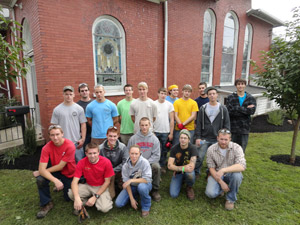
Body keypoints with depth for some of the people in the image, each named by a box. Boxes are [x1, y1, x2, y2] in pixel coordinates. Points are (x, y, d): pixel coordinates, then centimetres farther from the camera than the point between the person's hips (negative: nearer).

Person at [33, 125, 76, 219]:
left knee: (68, 198, 0)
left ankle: (64, 186, 34)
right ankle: (46, 204, -3)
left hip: (69, 174, -2)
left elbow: (60, 166, -25)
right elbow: (42, 169, -24)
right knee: (40, 179, -26)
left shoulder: (70, 146, -28)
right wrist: (55, 180, -38)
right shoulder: (47, 148, -19)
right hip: (56, 171, 2)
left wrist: (40, 172, -18)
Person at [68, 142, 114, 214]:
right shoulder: (82, 163, -15)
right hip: (88, 186, 2)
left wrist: (95, 197, -18)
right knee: (71, 194, -26)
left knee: (104, 208, -26)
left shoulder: (106, 162, -20)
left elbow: (107, 181, -12)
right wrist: (77, 198, -36)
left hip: (101, 187, -1)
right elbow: (75, 182, -18)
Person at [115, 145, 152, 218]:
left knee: (141, 186, -38)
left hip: (144, 184, -3)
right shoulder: (125, 166, -13)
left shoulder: (144, 162, -23)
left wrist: (131, 180, -29)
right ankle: (135, 196, 17)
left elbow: (147, 179, -26)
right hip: (131, 186, 3)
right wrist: (132, 199, -12)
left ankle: (146, 207, -8)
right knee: (118, 204, -11)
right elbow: (126, 183, -9)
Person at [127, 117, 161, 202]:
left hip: (150, 162, 0)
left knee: (156, 166, -31)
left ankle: (155, 190, -6)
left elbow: (156, 155, -4)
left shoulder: (154, 139, 1)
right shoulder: (133, 138, 1)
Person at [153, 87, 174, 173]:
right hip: (155, 131, -1)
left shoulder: (169, 105, 2)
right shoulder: (153, 104, 0)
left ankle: (162, 166, 26)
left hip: (165, 132, 1)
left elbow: (172, 120, 2)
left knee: (164, 150, 10)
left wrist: (171, 133, -1)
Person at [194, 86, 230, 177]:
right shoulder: (203, 108, 4)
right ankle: (196, 173, 20)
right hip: (204, 139, 0)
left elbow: (227, 125, 4)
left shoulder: (223, 109, 3)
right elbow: (198, 124, 2)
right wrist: (198, 137, -5)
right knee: (199, 157, 2)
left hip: (217, 139, 0)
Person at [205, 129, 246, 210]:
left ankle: (231, 199, -7)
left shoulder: (236, 148, -16)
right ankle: (221, 188, 14)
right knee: (210, 193, -23)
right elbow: (211, 168, -7)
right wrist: (221, 182, -18)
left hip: (230, 174, 0)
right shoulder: (211, 149, -12)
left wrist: (223, 170, -38)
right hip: (216, 174, 0)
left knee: (237, 175, -35)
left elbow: (242, 166, -29)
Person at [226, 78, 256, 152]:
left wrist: (237, 108, -12)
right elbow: (229, 111, -14)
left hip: (245, 128, 2)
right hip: (233, 128, -1)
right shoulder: (230, 98, 2)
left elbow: (252, 111, -9)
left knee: (242, 150, 9)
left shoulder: (251, 98, 7)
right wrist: (246, 109, -11)